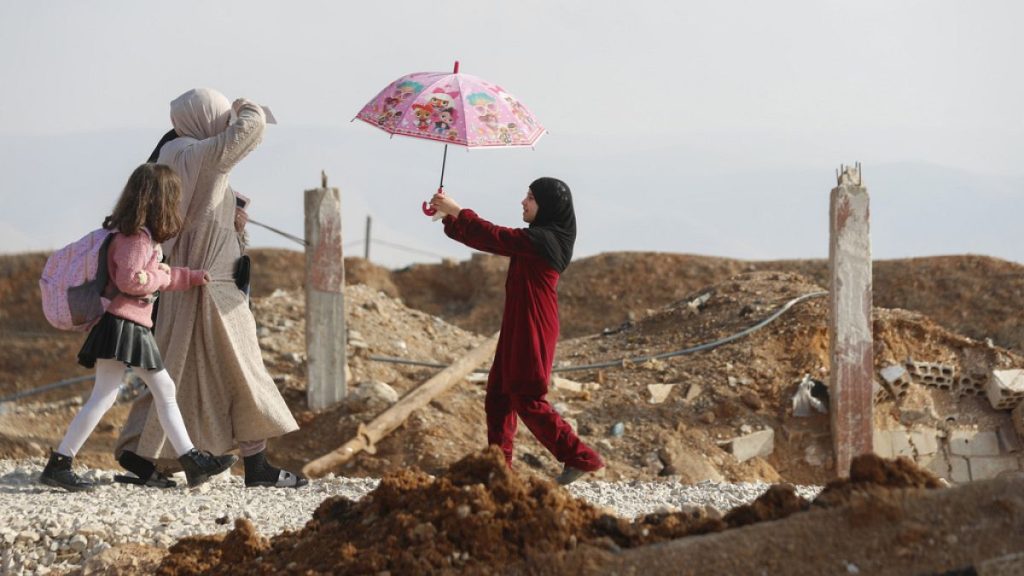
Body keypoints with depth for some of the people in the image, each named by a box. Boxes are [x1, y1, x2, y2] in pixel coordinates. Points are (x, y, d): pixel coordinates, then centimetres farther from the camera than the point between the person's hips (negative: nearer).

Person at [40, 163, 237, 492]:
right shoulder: (134, 236, -15)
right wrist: (163, 276, -9)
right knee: (104, 396, -11)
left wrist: (192, 277, 28)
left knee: (164, 390, 12)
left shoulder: (143, 234, 17)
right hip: (121, 324, -11)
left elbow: (154, 276, 28)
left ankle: (192, 463, 15)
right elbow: (131, 279, -24)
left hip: (136, 328, 11)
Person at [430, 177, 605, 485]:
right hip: (517, 329, 10)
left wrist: (457, 211, -12)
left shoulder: (542, 240, -17)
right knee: (498, 398, 10)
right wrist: (449, 218, 10)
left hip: (532, 332, -10)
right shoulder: (537, 238, 14)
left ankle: (581, 457, -3)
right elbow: (492, 241, 16)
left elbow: (494, 237, -20)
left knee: (528, 400, -6)